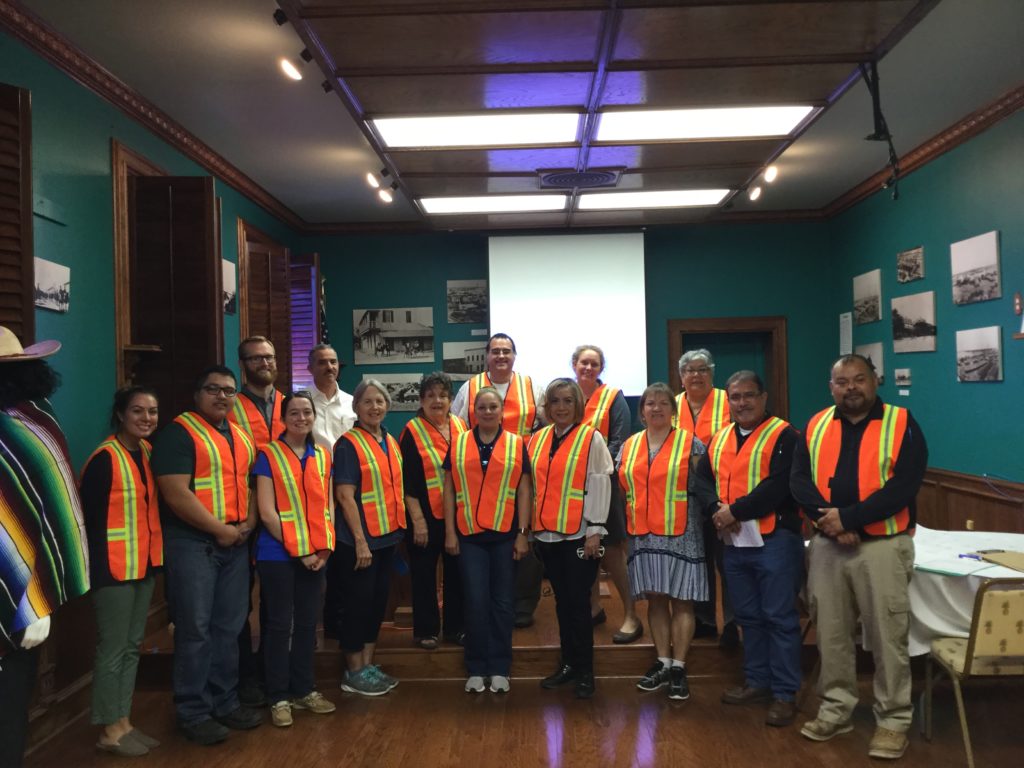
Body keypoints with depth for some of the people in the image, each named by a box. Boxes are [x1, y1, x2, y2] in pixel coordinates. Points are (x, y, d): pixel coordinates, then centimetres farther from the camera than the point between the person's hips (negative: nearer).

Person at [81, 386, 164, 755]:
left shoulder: (147, 451, 7)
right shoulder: (104, 459, -16)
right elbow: (89, 517, -17)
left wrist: (154, 553, 9)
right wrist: (97, 566, -18)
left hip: (144, 563, 8)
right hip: (114, 567, -8)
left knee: (132, 646, 15)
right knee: (113, 649, 2)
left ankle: (124, 722, 26)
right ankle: (110, 730, 15)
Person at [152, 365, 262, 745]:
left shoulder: (241, 436, 13)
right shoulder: (179, 432, -9)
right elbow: (176, 493, -18)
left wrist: (249, 522, -1)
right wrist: (220, 529, -14)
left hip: (236, 542, 7)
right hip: (192, 541, -7)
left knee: (229, 627, 13)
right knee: (195, 628, 0)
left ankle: (224, 702, 25)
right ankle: (193, 712, 13)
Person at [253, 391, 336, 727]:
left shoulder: (323, 457, 9)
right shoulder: (268, 455, -5)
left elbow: (327, 506, 11)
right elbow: (266, 512, -11)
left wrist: (324, 548, -3)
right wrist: (298, 550, -12)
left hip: (315, 555, 4)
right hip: (278, 555, -4)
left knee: (307, 623, 11)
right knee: (279, 624, 3)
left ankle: (304, 689, 25)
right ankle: (279, 697, 15)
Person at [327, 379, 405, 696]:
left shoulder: (391, 443, 10)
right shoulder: (348, 444, -11)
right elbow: (345, 495, -16)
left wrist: (400, 526, 10)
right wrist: (360, 541, -19)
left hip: (387, 536, 7)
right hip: (359, 539, -7)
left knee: (378, 601, 14)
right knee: (357, 603, 3)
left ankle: (368, 665, 27)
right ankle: (354, 673, 16)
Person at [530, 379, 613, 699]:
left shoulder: (592, 438, -5)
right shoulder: (537, 439, 10)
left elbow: (600, 487, -8)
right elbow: (532, 485, 14)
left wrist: (595, 530, -12)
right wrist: (530, 527, 12)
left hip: (579, 535, -5)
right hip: (547, 534, 5)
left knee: (578, 603, 0)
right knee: (562, 602, 14)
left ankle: (585, 671, 12)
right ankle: (568, 663, 26)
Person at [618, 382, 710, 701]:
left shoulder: (690, 443, -1)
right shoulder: (628, 447, 11)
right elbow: (621, 489, 14)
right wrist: (623, 528, 8)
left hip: (681, 535, -4)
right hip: (644, 537, 4)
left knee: (681, 600, 0)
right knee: (655, 599, 10)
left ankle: (679, 667, 8)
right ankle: (662, 663, 20)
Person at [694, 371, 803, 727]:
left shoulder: (782, 435, -6)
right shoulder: (719, 439, 14)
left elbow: (778, 486, -18)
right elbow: (702, 478, 8)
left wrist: (735, 511, -18)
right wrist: (716, 509, -11)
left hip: (774, 540, -6)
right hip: (733, 542, 6)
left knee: (779, 617, -1)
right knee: (748, 616, 16)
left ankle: (784, 694, 9)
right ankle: (757, 682, 29)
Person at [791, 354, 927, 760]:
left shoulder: (902, 423, -4)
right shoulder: (816, 425, 7)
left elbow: (904, 486, -14)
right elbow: (798, 480, 0)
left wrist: (848, 517, -19)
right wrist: (830, 520, -16)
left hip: (882, 545, -3)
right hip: (826, 545, 4)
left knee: (887, 636, 3)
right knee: (830, 632, 12)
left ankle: (893, 720, 19)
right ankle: (835, 710, 27)